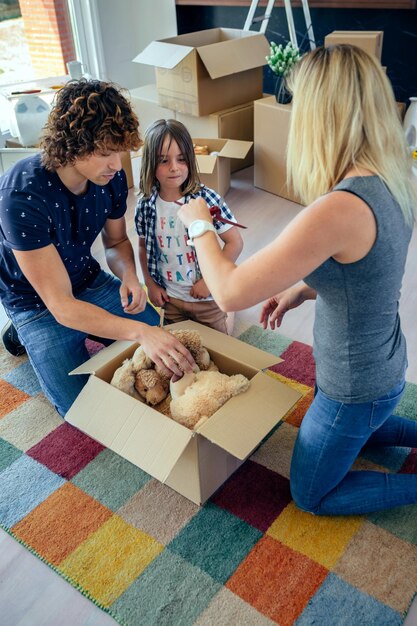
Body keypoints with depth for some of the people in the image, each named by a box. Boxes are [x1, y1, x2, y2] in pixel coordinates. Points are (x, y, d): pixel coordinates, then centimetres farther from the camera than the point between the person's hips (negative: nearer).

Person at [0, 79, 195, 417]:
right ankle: (27, 335, 12)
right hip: (39, 303, -5)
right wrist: (140, 332, -46)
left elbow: (117, 241, 4)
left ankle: (82, 335, 19)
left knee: (163, 337, 1)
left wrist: (129, 275, -20)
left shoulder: (111, 176, -15)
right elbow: (61, 305, -35)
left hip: (89, 281, 6)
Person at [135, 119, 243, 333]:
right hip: (169, 297, 3)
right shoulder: (145, 206, -10)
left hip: (207, 297, -2)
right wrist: (150, 284, 1)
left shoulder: (206, 199, -20)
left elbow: (235, 242, -15)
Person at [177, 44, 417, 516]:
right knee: (352, 427, 38)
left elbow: (230, 293, -28)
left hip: (354, 387, -8)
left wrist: (199, 223, -12)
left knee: (311, 495, 19)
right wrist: (299, 290, 3)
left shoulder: (339, 208, -35)